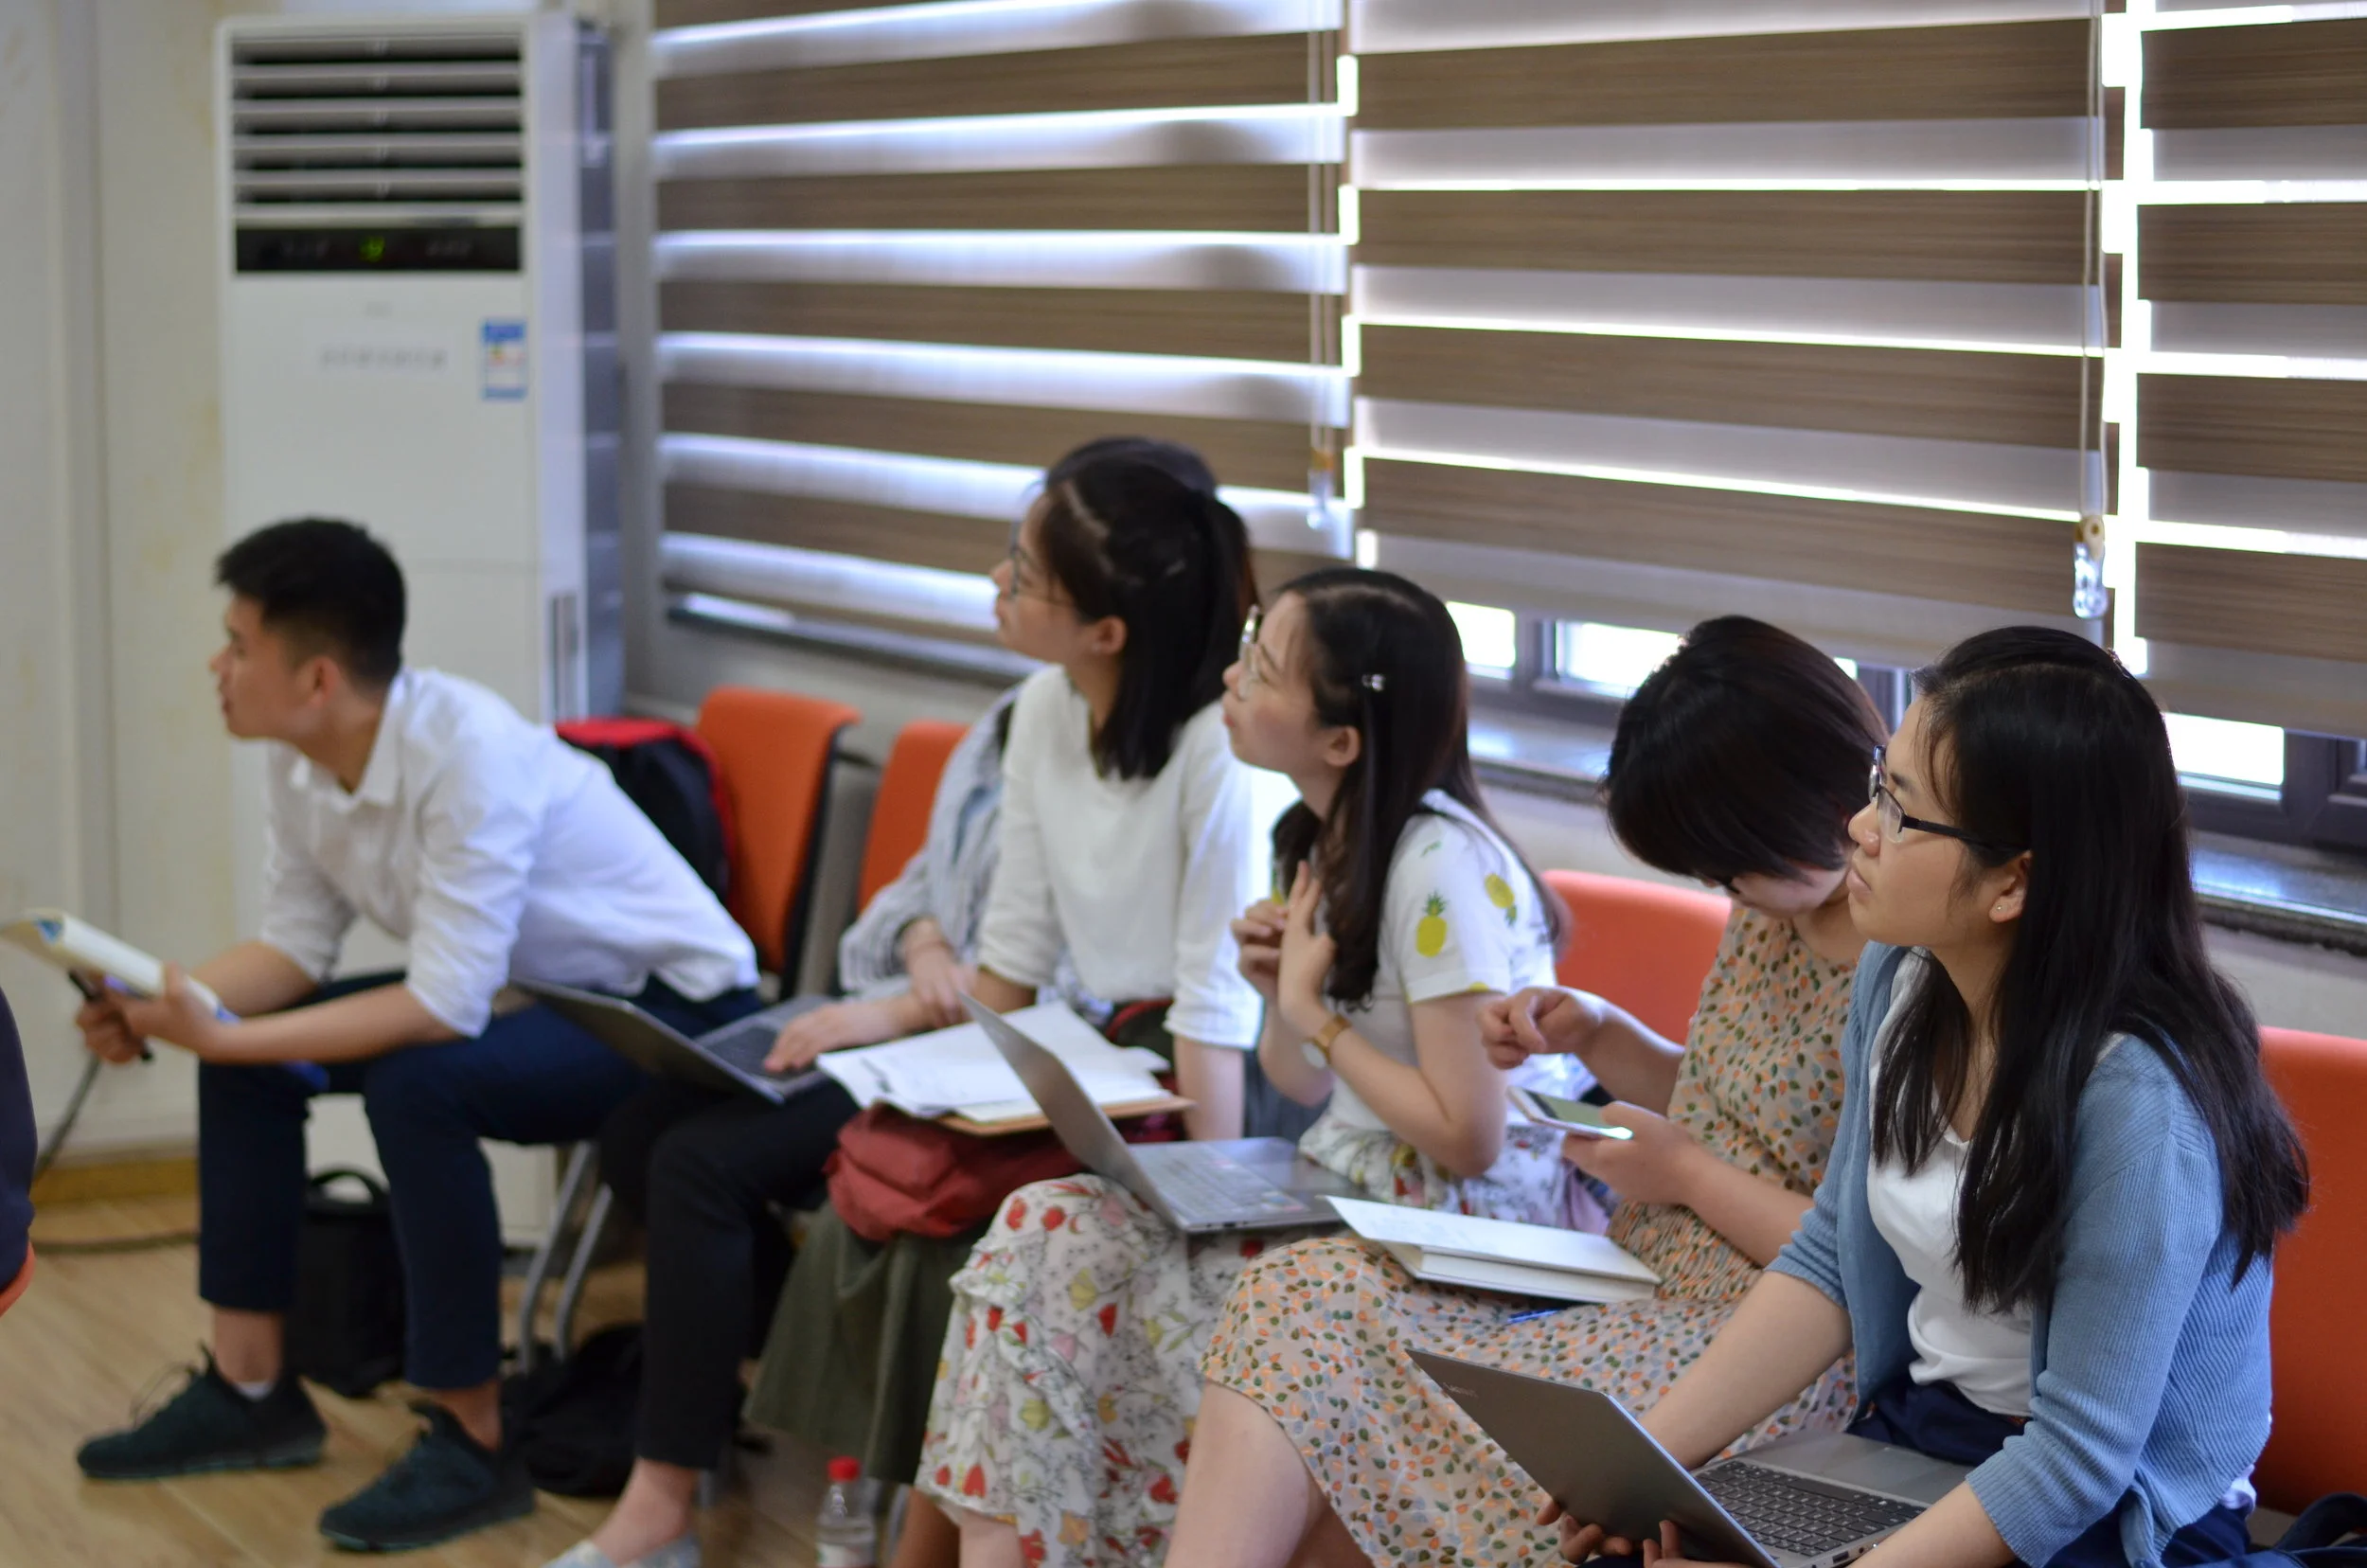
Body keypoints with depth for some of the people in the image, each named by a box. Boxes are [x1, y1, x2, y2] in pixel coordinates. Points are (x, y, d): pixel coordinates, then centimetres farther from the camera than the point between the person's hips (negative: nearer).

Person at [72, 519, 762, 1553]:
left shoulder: (469, 752, -31)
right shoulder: (297, 759, -6)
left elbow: (447, 1007, -32)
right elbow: (295, 943, 4)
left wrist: (227, 1037, -33)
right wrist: (161, 1006, -13)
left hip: (674, 1007, -9)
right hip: (520, 991, 9)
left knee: (415, 1085, -32)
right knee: (248, 1056, 2)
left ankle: (470, 1443, -19)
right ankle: (250, 1391, 12)